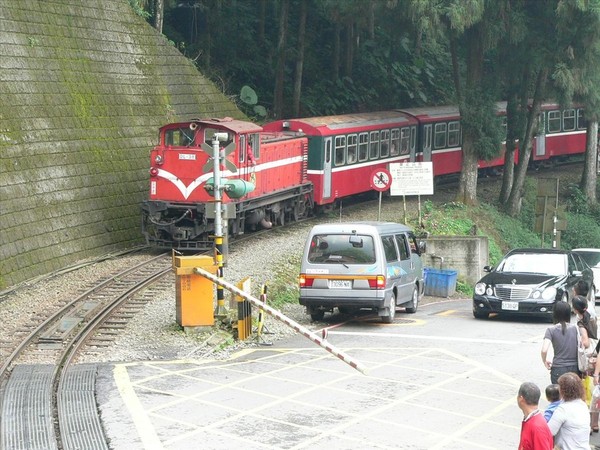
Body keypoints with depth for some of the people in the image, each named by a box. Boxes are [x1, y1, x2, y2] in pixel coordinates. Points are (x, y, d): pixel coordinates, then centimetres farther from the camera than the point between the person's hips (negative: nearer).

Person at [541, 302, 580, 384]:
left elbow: (544, 350, -17)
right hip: (575, 368, 3)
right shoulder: (575, 329, 2)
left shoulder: (551, 330, -6)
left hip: (559, 370, -3)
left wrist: (545, 361, 2)